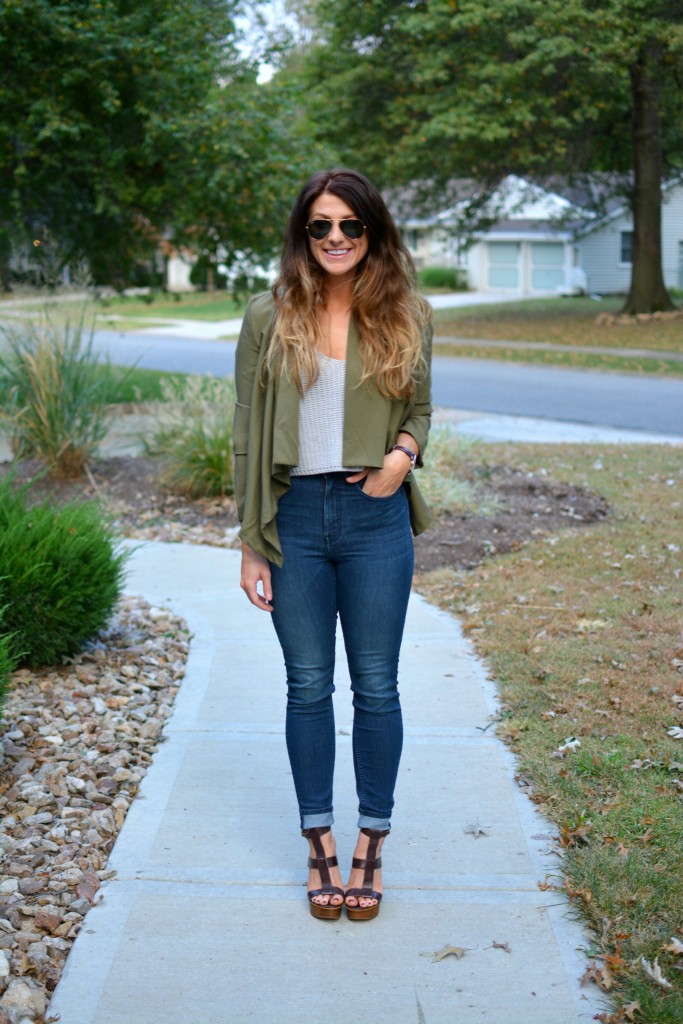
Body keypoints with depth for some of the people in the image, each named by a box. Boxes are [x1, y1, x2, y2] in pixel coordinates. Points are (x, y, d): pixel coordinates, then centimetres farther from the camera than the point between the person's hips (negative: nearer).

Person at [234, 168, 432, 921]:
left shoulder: (406, 317, 3)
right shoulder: (269, 317, 1)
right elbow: (247, 433, 2)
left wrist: (404, 452, -9)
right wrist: (250, 544, -1)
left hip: (375, 519, 0)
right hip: (294, 517, 0)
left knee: (375, 685, 7)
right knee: (308, 685, 9)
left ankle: (371, 843, 23)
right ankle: (320, 843, 23)